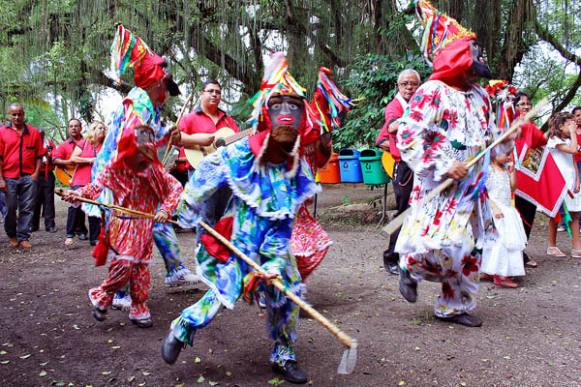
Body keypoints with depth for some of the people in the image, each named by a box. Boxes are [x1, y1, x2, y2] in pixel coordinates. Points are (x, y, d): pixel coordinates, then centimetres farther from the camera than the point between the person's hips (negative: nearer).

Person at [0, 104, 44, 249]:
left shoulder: (34, 132, 5)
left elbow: (39, 155, 7)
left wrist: (36, 173, -4)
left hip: (28, 177, 1)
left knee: (27, 208, 2)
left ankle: (23, 237, 10)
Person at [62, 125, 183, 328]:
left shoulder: (153, 168, -7)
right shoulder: (115, 168, -5)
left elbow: (176, 187, -8)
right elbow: (97, 185, -6)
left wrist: (165, 209, -18)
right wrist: (79, 193, -24)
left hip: (144, 226, 2)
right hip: (122, 224, -2)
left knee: (141, 268, 7)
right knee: (123, 263, -13)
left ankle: (139, 309, 21)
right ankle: (102, 296, 12)